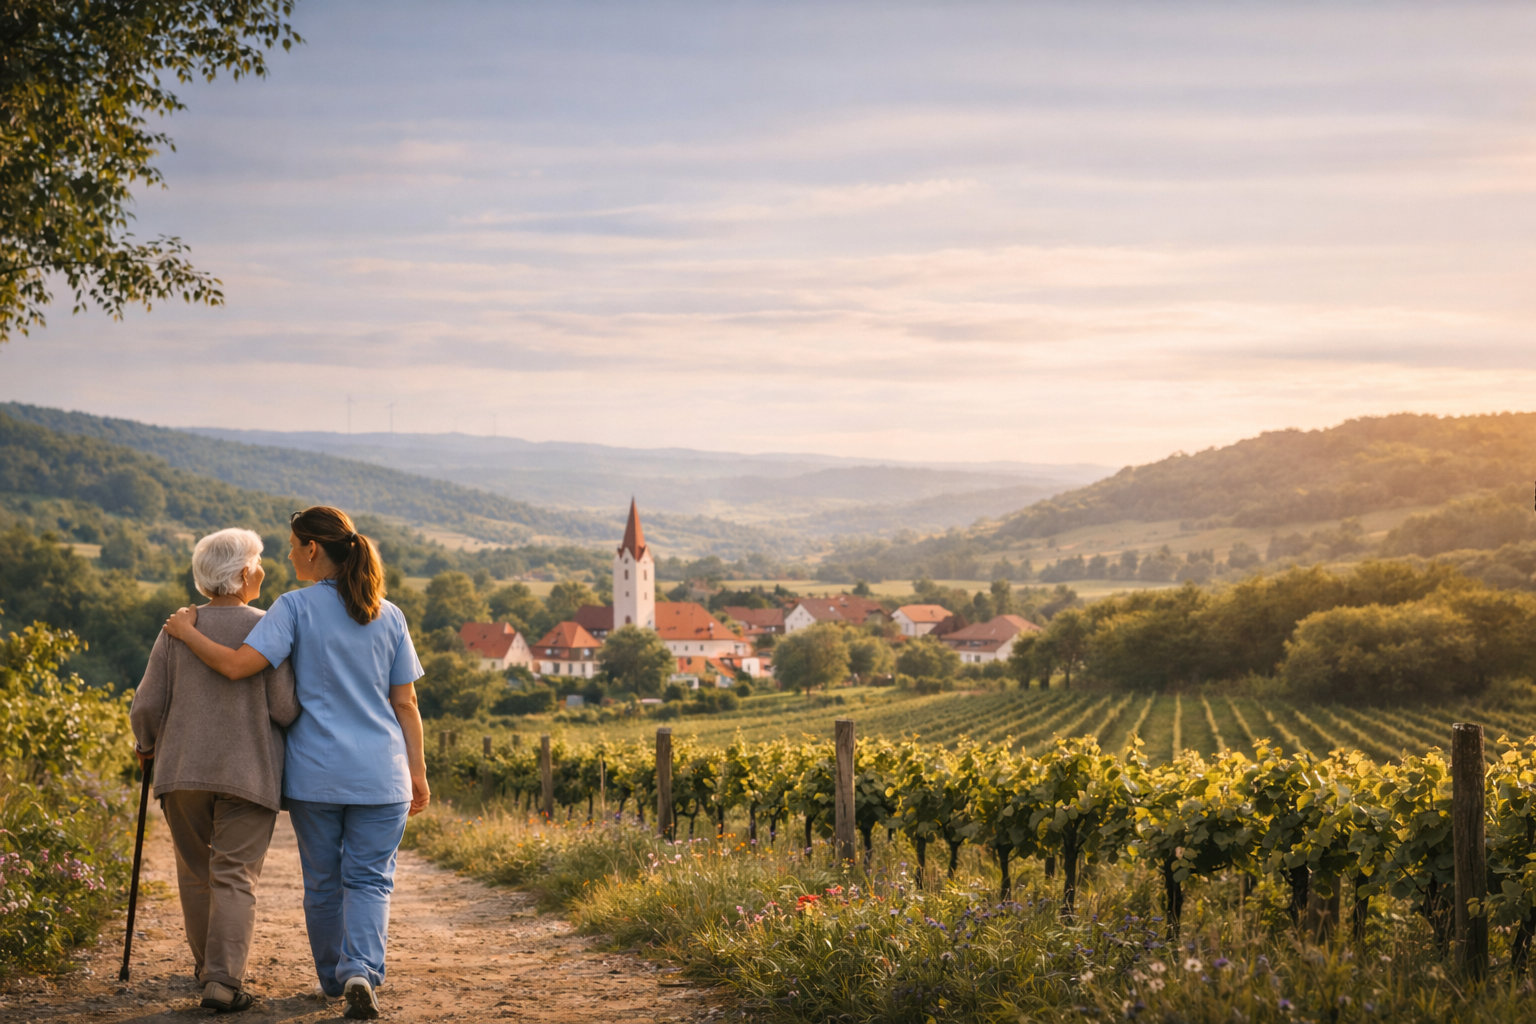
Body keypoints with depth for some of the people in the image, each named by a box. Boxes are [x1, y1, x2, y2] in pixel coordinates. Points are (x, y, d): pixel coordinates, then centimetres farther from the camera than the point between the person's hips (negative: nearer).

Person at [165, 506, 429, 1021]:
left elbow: (238, 665, -16)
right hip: (380, 774, 1)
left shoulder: (296, 607, -6)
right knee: (369, 878, 5)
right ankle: (361, 970, -16)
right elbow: (405, 703, 5)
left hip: (315, 771, -1)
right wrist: (418, 774, 9)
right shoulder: (389, 617, 5)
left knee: (323, 881, 14)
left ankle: (335, 977, 26)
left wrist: (187, 632, -1)